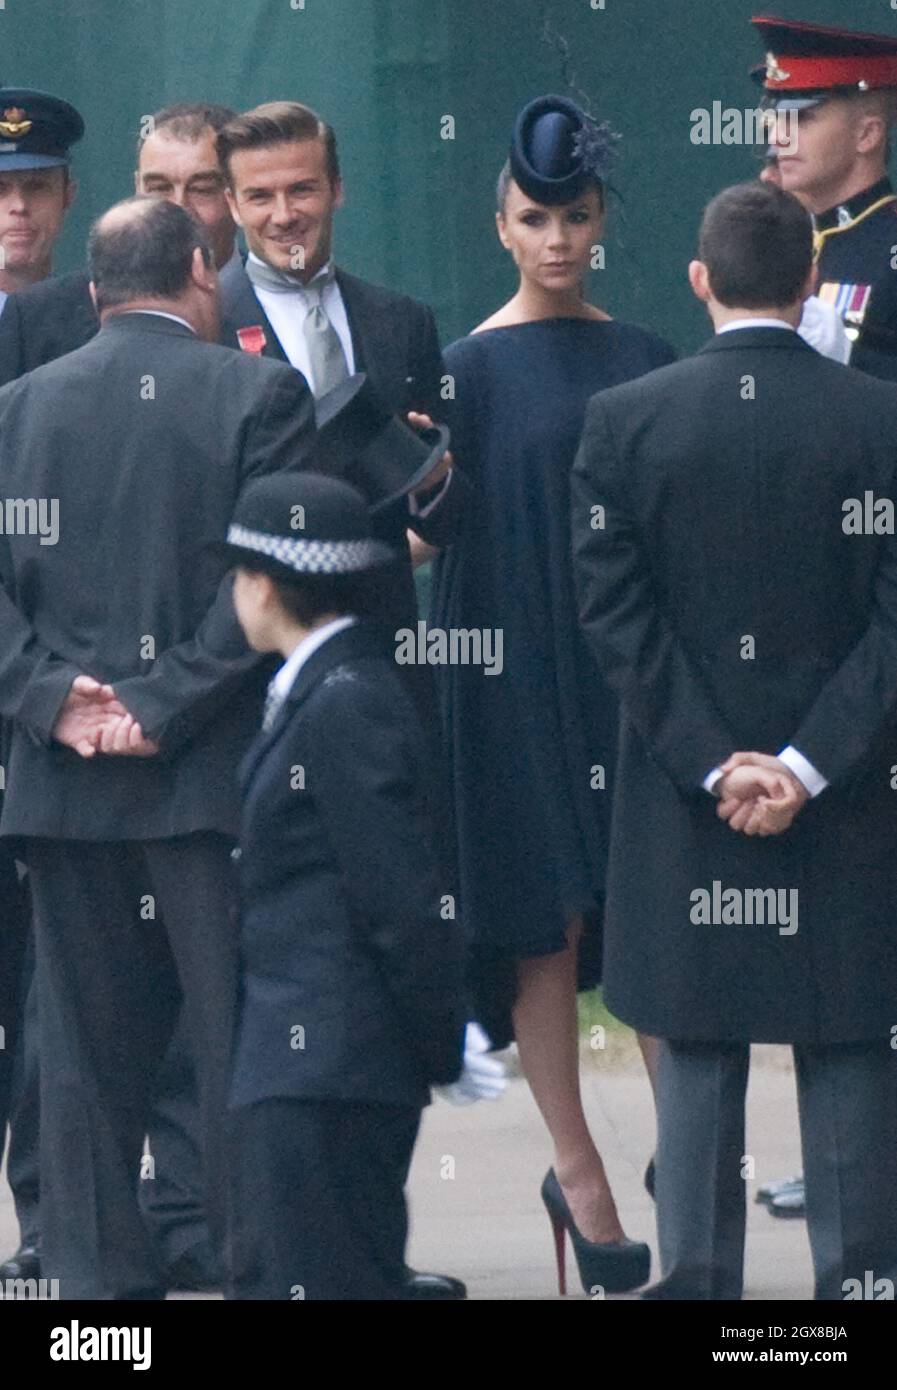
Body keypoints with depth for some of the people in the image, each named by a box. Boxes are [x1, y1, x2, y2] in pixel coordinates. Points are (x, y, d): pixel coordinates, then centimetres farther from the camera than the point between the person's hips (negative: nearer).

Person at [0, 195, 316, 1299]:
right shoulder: (259, 395, -4)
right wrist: (165, 703, -11)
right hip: (213, 776, -3)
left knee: (88, 1054, 7)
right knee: (240, 1043, 1)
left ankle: (99, 1274, 7)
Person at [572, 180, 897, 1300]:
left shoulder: (623, 420, -4)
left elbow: (613, 610, -6)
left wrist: (710, 763, -7)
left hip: (683, 804, 1)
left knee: (697, 1057, 8)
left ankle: (696, 1278, 8)